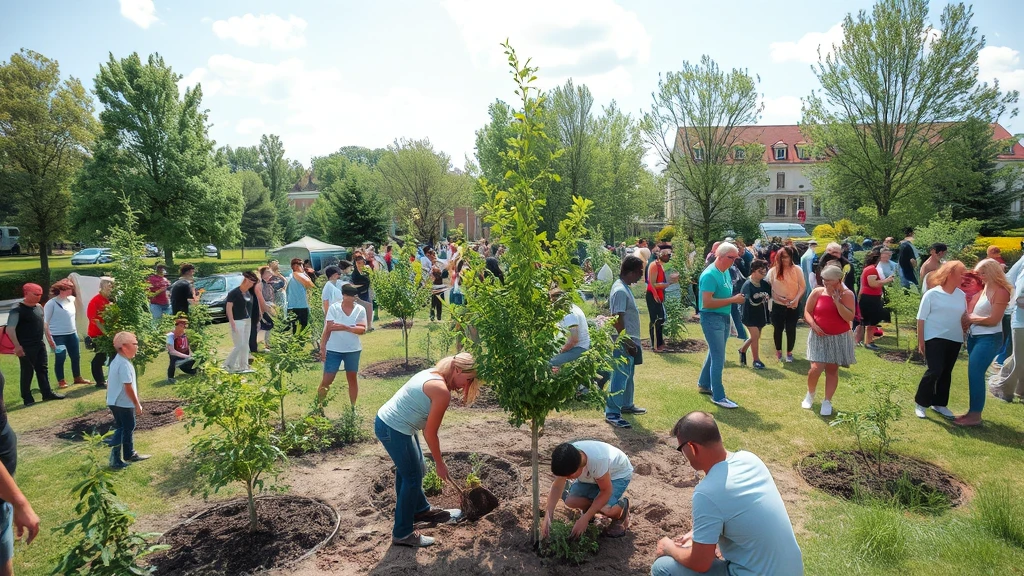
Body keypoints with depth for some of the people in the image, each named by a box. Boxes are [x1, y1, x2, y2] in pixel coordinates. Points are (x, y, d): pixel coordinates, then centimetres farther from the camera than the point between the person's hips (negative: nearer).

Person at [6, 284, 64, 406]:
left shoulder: (39, 307, 8)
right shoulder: (17, 310, -15)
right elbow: (10, 329, -22)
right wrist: (17, 346, -28)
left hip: (40, 344, 7)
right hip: (26, 347, -7)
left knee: (43, 369, 12)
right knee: (27, 372, 1)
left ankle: (47, 393, 20)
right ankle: (27, 398, 10)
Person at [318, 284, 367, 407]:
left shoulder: (360, 310, -4)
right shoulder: (333, 308, -6)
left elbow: (363, 329, -13)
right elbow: (328, 328, -6)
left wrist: (346, 328, -27)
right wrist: (322, 347, -10)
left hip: (353, 350, 2)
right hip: (333, 349, -1)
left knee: (352, 378, 12)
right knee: (327, 379, 1)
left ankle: (353, 407, 25)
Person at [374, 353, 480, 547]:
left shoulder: (432, 374, 5)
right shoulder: (442, 391, -22)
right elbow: (430, 434, -14)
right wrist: (440, 464, -2)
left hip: (386, 420, 10)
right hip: (393, 430, -10)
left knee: (414, 469, 25)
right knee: (412, 478, 4)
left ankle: (421, 509, 46)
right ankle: (402, 534, 17)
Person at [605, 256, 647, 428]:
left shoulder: (623, 287, 10)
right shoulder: (620, 291, -22)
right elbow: (617, 320, -25)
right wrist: (627, 343, -22)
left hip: (630, 341, 11)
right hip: (624, 343, -11)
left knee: (628, 375, 22)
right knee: (620, 377, -5)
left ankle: (626, 404, 36)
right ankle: (612, 413, 2)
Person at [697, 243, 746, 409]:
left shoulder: (725, 271, 8)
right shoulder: (710, 275, -21)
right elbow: (707, 302, -27)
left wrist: (736, 298, 5)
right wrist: (733, 300, -23)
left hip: (724, 318, 9)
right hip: (712, 318, -9)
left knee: (714, 353, 20)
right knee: (719, 358, -6)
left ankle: (704, 384, 35)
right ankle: (718, 396, 3)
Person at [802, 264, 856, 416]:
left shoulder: (847, 294, -7)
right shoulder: (817, 292, -4)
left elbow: (850, 317, -15)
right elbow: (807, 312, 2)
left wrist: (837, 301, -21)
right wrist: (813, 325, -14)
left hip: (839, 338, 0)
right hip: (819, 336, 0)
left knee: (832, 370, 6)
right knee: (816, 368, -10)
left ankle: (827, 402, 19)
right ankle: (810, 394, 18)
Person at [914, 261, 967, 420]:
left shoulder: (961, 295, 5)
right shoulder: (932, 294, -10)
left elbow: (965, 317, 15)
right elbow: (921, 319, -8)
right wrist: (921, 341, -10)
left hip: (954, 340, 5)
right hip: (935, 339, -5)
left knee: (946, 373, 11)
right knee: (934, 371, -11)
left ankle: (939, 403, 24)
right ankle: (920, 403, 4)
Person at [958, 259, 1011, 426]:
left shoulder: (1001, 292, -14)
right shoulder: (984, 289, 12)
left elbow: (994, 320, -17)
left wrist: (971, 319, -6)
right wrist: (968, 321, -3)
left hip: (989, 339, -8)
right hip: (974, 337, 8)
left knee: (975, 374, -9)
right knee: (975, 374, 11)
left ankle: (975, 416, -3)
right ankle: (973, 411, 19)